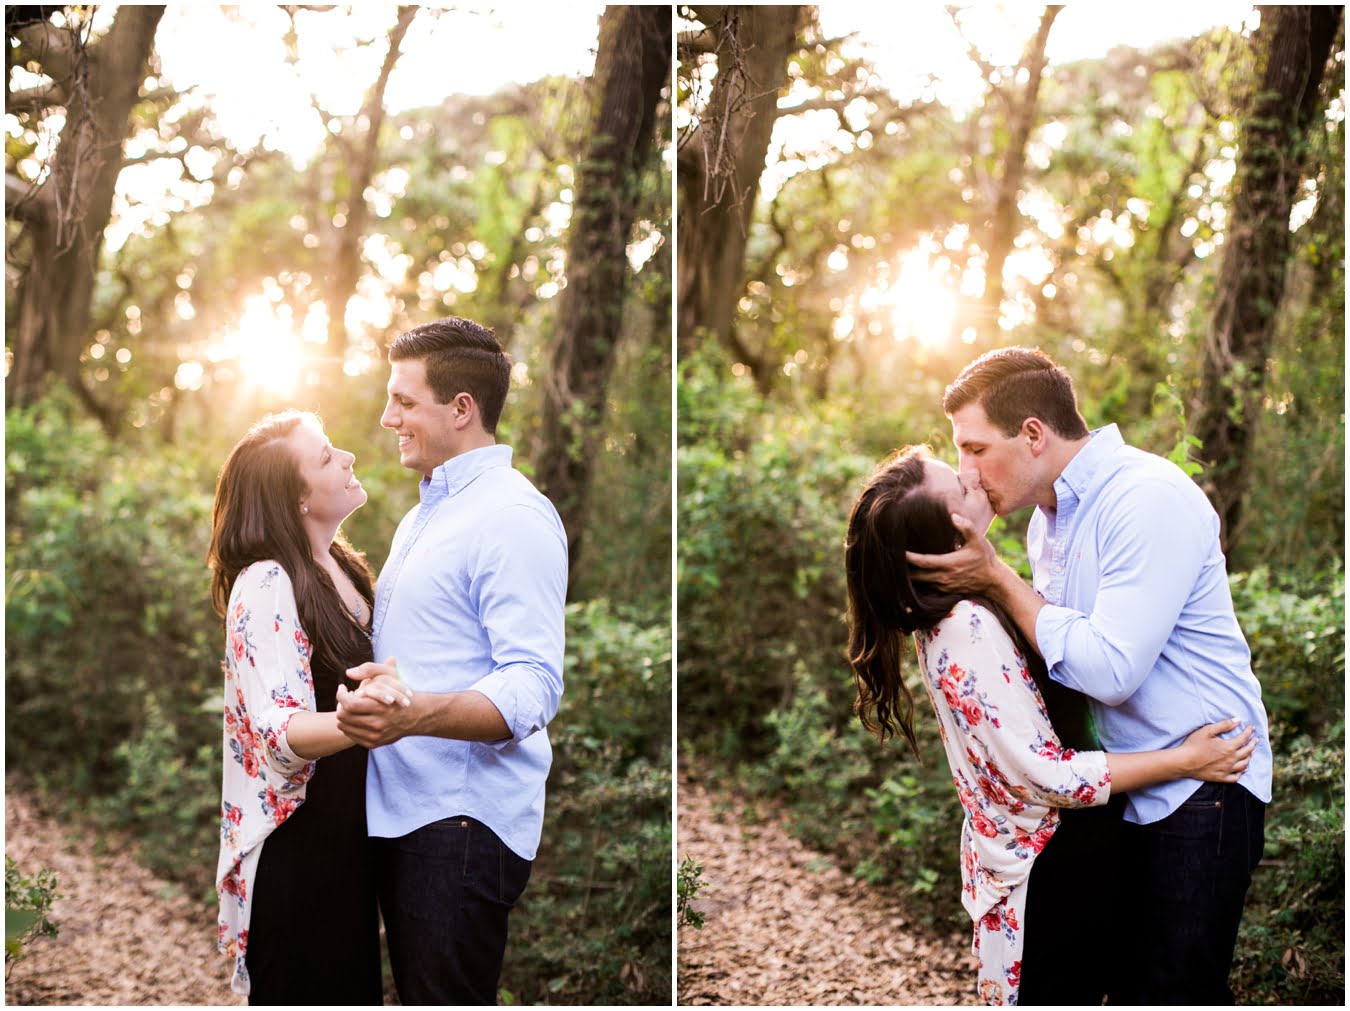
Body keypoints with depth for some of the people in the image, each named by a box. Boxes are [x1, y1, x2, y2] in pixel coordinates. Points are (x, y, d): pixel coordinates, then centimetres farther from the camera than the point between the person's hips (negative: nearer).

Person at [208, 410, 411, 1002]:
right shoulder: (267, 586, -19)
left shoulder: (340, 570, 8)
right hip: (296, 847, -9)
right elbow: (280, 732, -31)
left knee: (356, 989, 17)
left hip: (349, 836, 9)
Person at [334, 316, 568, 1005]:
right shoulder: (425, 514, 21)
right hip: (402, 812, 10)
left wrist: (415, 713, -38)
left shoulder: (513, 517, -13)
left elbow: (532, 688, -24)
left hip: (464, 819, -10)